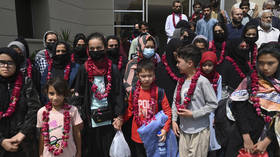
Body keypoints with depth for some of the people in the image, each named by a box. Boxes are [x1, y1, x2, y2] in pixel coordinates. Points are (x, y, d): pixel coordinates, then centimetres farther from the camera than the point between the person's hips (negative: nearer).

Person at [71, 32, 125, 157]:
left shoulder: (113, 68, -2)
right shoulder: (84, 69, -1)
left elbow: (119, 94, -2)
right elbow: (78, 94, 1)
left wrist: (119, 116, -6)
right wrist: (79, 116, -4)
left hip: (108, 120, 0)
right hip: (90, 120, 1)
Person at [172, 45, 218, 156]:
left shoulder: (202, 81, -16)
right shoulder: (181, 81, 3)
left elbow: (213, 104, -13)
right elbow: (175, 102, 11)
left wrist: (193, 114, -16)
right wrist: (174, 120, 4)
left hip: (199, 131, -5)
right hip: (183, 130, 5)